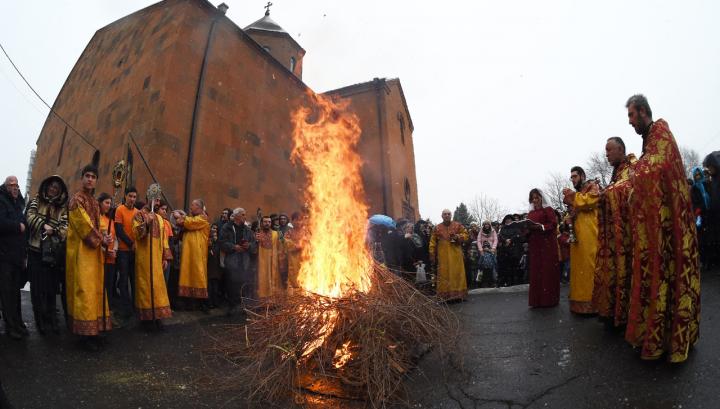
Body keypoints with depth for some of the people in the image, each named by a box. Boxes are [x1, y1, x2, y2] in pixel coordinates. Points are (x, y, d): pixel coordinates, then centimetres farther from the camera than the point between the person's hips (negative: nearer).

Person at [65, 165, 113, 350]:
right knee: (84, 290, -9)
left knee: (95, 290, 9)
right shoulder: (76, 199, -9)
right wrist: (102, 240, -9)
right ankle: (85, 334, -4)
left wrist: (104, 238, -2)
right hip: (81, 251, -8)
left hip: (94, 250, 8)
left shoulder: (94, 202, 17)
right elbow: (84, 225, -15)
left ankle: (93, 330, 16)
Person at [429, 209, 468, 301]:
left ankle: (458, 294, 11)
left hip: (455, 254, 1)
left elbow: (465, 235, 8)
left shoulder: (458, 225, 6)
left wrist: (458, 236, -12)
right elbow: (433, 242, 5)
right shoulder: (437, 228, 5)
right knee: (444, 274, -1)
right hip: (443, 255, 0)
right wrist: (432, 255, -1)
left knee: (457, 273, 2)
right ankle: (445, 295, 3)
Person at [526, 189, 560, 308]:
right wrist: (527, 230, -5)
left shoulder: (548, 209, 3)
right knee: (535, 271, 1)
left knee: (548, 270, -5)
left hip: (547, 244, -5)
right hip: (534, 245, 5)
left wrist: (540, 226, -22)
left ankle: (549, 299, 0)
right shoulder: (530, 213, 19)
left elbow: (553, 224, -9)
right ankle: (537, 299, 3)